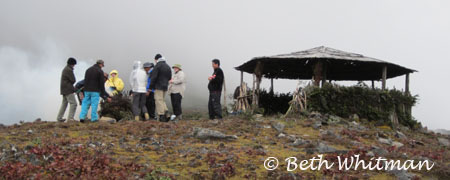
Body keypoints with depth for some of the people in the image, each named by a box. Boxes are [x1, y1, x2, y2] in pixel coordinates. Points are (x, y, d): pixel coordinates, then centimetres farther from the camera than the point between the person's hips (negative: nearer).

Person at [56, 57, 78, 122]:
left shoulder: (65, 69, 17)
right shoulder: (69, 70, -16)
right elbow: (73, 80, -17)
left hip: (64, 89, 10)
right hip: (68, 90, -10)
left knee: (64, 103, 17)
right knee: (73, 103, -11)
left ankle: (59, 117, 20)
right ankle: (70, 118, -15)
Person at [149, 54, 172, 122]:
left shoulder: (157, 66, -10)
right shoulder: (168, 66, 14)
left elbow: (153, 77, -14)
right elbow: (170, 77, 17)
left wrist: (151, 87, -8)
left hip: (158, 86, -7)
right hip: (165, 86, 7)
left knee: (159, 101, -4)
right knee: (162, 100, 16)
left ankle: (161, 116, -9)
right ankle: (166, 113, 0)